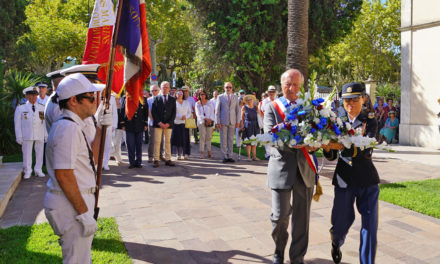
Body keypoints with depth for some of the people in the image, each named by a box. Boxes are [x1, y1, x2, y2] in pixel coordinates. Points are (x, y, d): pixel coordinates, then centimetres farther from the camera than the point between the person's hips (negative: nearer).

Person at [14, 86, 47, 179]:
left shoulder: (42, 108, 9)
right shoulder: (20, 108, 5)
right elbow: (17, 123, 5)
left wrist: (46, 135, 5)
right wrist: (19, 136, -1)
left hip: (40, 136, 1)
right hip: (27, 136, -1)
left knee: (39, 153, 5)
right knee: (27, 153, 1)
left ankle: (38, 170, 18)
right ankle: (27, 171, 13)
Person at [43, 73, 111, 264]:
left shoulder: (74, 126, 13)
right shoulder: (68, 128, -20)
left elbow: (90, 159, 21)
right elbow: (63, 175, -26)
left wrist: (100, 129, 13)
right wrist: (84, 213, -23)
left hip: (76, 201, 11)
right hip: (70, 205, -11)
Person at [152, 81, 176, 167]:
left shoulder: (172, 99, 10)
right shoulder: (156, 98, 5)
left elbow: (174, 113, 5)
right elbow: (153, 112, 0)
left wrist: (169, 123, -7)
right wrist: (159, 122, -10)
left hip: (168, 124, 2)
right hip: (158, 124, -1)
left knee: (168, 142, 6)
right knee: (157, 142, -1)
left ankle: (168, 160, 11)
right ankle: (156, 160, 4)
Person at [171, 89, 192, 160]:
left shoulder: (186, 102, 14)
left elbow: (189, 112, 12)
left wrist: (186, 117, -8)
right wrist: (180, 116, -14)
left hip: (184, 123, 2)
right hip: (176, 123, -2)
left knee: (184, 139, -2)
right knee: (176, 139, -3)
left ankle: (181, 154, 4)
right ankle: (177, 154, 4)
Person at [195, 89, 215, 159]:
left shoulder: (209, 102, 11)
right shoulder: (197, 104, 9)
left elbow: (212, 112, 6)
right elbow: (198, 114, -1)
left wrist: (210, 119, -10)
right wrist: (205, 119, -12)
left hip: (210, 121, 1)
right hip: (201, 122, -1)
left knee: (209, 137, 1)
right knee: (202, 137, -7)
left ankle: (209, 152, 4)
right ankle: (202, 152, -5)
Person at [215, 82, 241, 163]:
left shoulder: (235, 97, 10)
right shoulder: (220, 97, 3)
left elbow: (238, 110, 10)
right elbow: (217, 110, 1)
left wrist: (238, 121, 2)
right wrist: (218, 122, -6)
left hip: (232, 122, 2)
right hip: (223, 122, -2)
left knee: (231, 139, 5)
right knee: (223, 140, 0)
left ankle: (230, 156, 11)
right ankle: (225, 156, 7)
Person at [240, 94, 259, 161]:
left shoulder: (255, 107, 9)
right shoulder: (244, 107, 2)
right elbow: (242, 117, 0)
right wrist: (242, 125, -6)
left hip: (255, 126, 3)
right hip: (247, 126, -3)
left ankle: (254, 156, 12)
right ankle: (249, 156, 4)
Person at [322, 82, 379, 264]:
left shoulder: (370, 122, 1)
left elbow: (365, 151, -17)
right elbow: (331, 156, 6)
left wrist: (343, 145, -32)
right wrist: (326, 147, -16)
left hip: (368, 180, -1)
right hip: (344, 180, 1)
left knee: (370, 225, -2)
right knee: (341, 222, 6)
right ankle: (336, 244, 40)